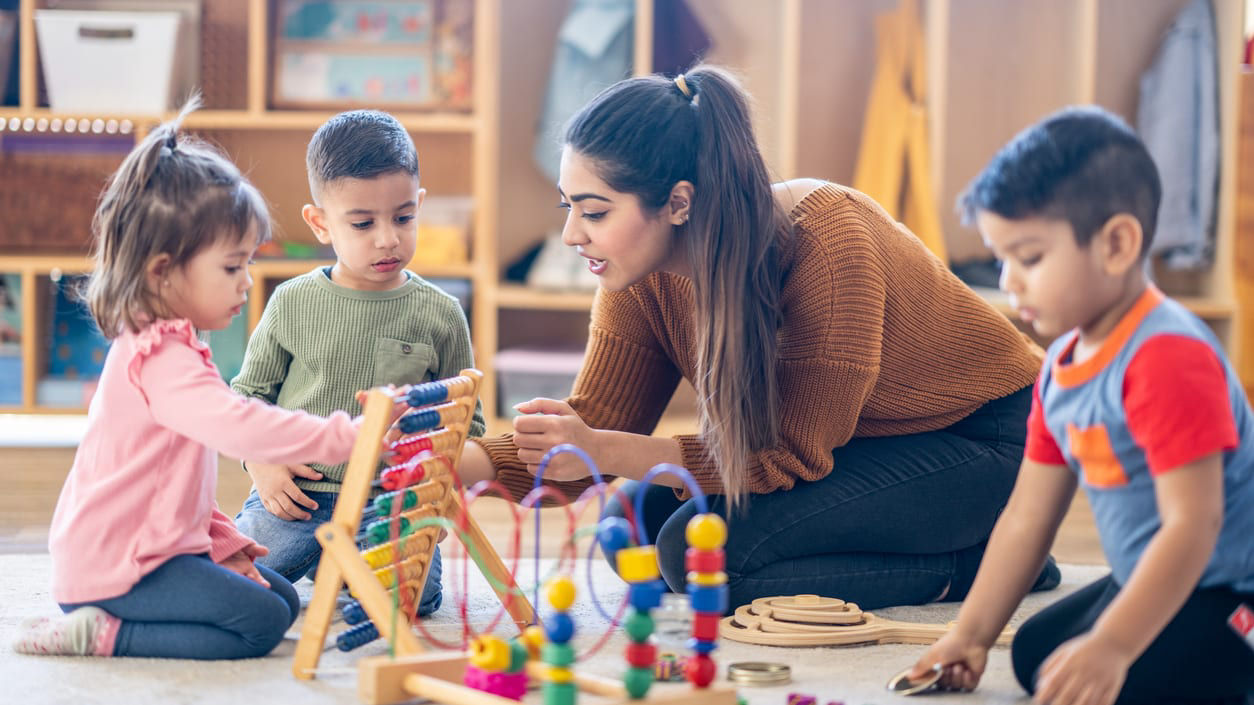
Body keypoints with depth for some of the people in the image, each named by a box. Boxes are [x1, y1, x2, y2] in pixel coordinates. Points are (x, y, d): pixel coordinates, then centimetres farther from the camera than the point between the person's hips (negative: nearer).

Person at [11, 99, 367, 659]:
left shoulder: (163, 348, 16)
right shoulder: (160, 360, -20)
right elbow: (239, 426, -37)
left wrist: (224, 544, 15)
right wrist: (345, 436, -38)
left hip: (155, 547, 11)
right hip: (112, 566, -11)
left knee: (283, 597, 10)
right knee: (260, 620, -17)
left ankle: (102, 627, 7)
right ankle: (104, 634, -11)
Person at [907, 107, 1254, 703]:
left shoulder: (1168, 357, -26)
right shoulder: (1061, 367, 7)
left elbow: (1192, 524, -31)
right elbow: (1026, 518, 12)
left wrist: (1112, 647, -38)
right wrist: (972, 633, 9)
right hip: (1150, 582, 11)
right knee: (1034, 653, 20)